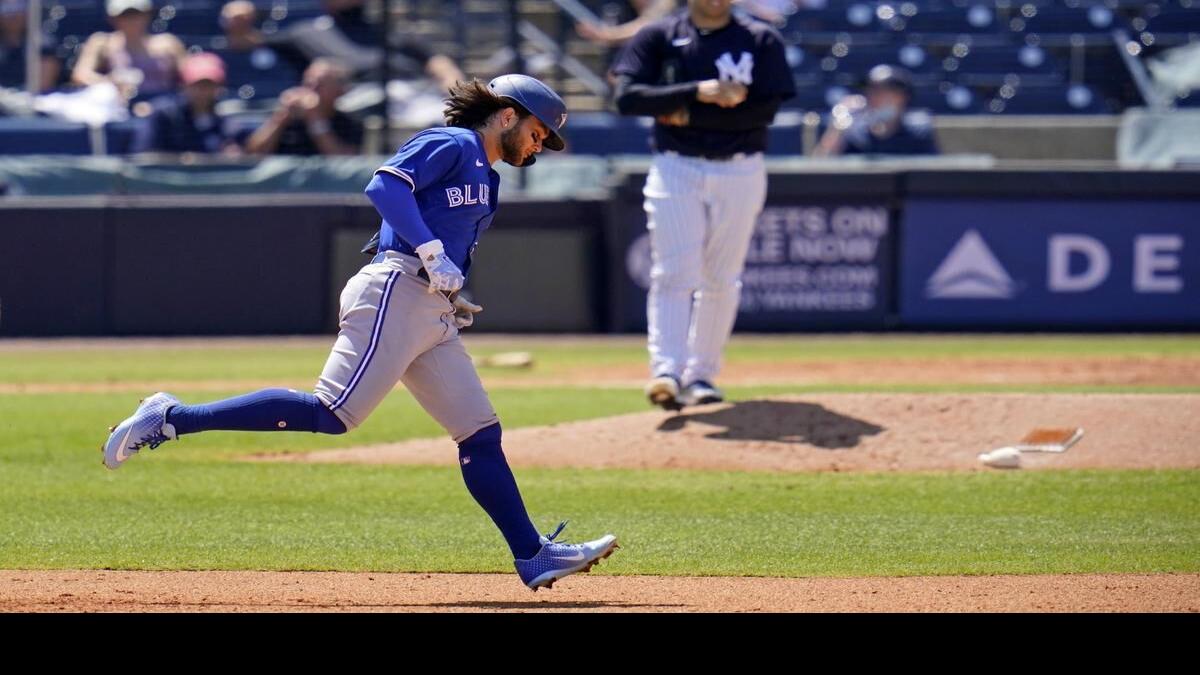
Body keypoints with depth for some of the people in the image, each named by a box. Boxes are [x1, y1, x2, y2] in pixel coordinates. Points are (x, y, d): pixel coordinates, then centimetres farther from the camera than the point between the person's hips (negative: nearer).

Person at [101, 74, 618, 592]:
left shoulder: (487, 180, 27)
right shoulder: (451, 144, -2)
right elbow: (385, 185, -17)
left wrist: (451, 302, 13)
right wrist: (432, 252, -24)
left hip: (433, 315, 10)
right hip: (395, 295, -10)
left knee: (480, 434, 5)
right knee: (330, 414, -18)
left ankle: (534, 557, 5)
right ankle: (171, 418, -15)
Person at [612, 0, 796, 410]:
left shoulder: (762, 41, 2)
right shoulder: (657, 38, 3)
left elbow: (767, 109, -9)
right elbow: (628, 97, -10)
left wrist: (689, 115, -14)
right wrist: (698, 92, -22)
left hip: (740, 173, 1)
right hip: (675, 171, -1)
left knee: (721, 280, 4)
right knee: (674, 273, -13)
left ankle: (701, 375, 14)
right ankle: (666, 372, -22)